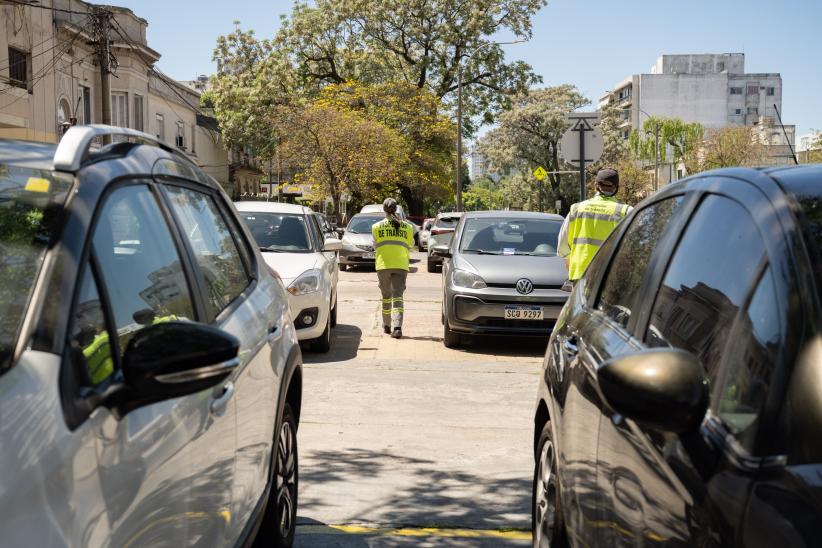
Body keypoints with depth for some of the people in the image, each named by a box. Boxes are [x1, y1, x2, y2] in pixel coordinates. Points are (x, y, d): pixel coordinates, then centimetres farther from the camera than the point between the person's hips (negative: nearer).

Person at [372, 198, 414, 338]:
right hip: (401, 265, 0)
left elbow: (375, 246, 9)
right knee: (398, 296, -4)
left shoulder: (377, 227, 0)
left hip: (383, 264, 0)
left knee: (386, 295, 15)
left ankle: (387, 325, 25)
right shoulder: (407, 226, 3)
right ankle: (397, 327, -19)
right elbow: (410, 244, 16)